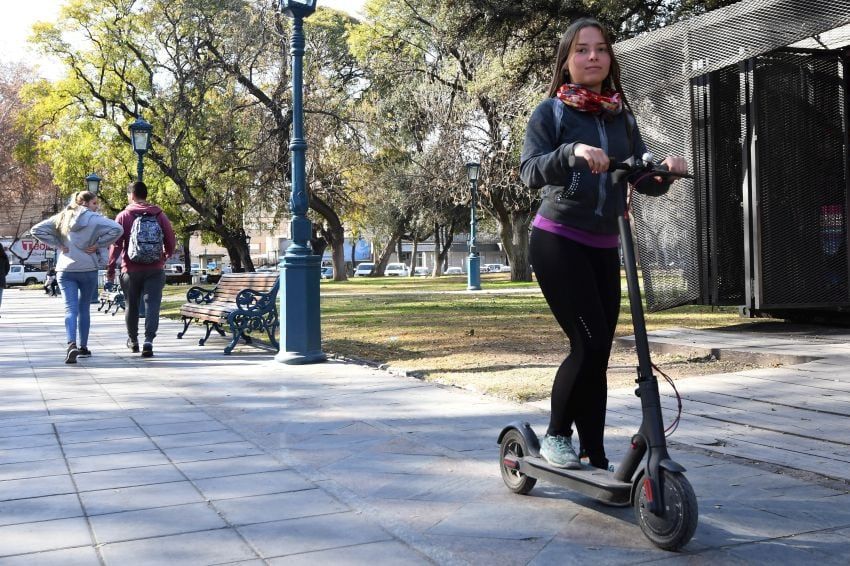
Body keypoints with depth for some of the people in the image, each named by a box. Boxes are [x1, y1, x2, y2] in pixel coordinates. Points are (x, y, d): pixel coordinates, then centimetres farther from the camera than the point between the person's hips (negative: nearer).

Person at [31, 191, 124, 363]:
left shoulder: (62, 218, 8)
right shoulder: (94, 219, -5)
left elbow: (36, 230, 6)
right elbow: (117, 229, -18)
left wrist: (57, 244, 4)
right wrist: (98, 244, -8)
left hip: (65, 270, 2)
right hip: (88, 270, -2)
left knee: (70, 308, -5)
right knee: (84, 308, 13)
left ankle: (71, 345, -25)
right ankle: (83, 347, 20)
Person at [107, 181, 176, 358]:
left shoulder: (124, 216, -2)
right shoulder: (159, 215, 2)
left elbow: (116, 244, -6)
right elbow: (171, 240, 3)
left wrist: (110, 269, 0)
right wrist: (166, 256, 23)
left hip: (131, 270, 0)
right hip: (155, 269, 0)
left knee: (132, 305, 15)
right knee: (152, 304, -3)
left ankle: (133, 340, 30)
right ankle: (148, 340, -18)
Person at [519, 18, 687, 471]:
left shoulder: (621, 116, 11)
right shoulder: (551, 112, -3)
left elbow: (643, 181, 7)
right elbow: (530, 172, -17)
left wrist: (666, 171, -15)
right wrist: (571, 152, -35)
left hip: (604, 248, 5)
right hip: (558, 242, -5)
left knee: (598, 352, 5)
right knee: (589, 343, -14)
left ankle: (596, 459, 13)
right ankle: (556, 435, 7)